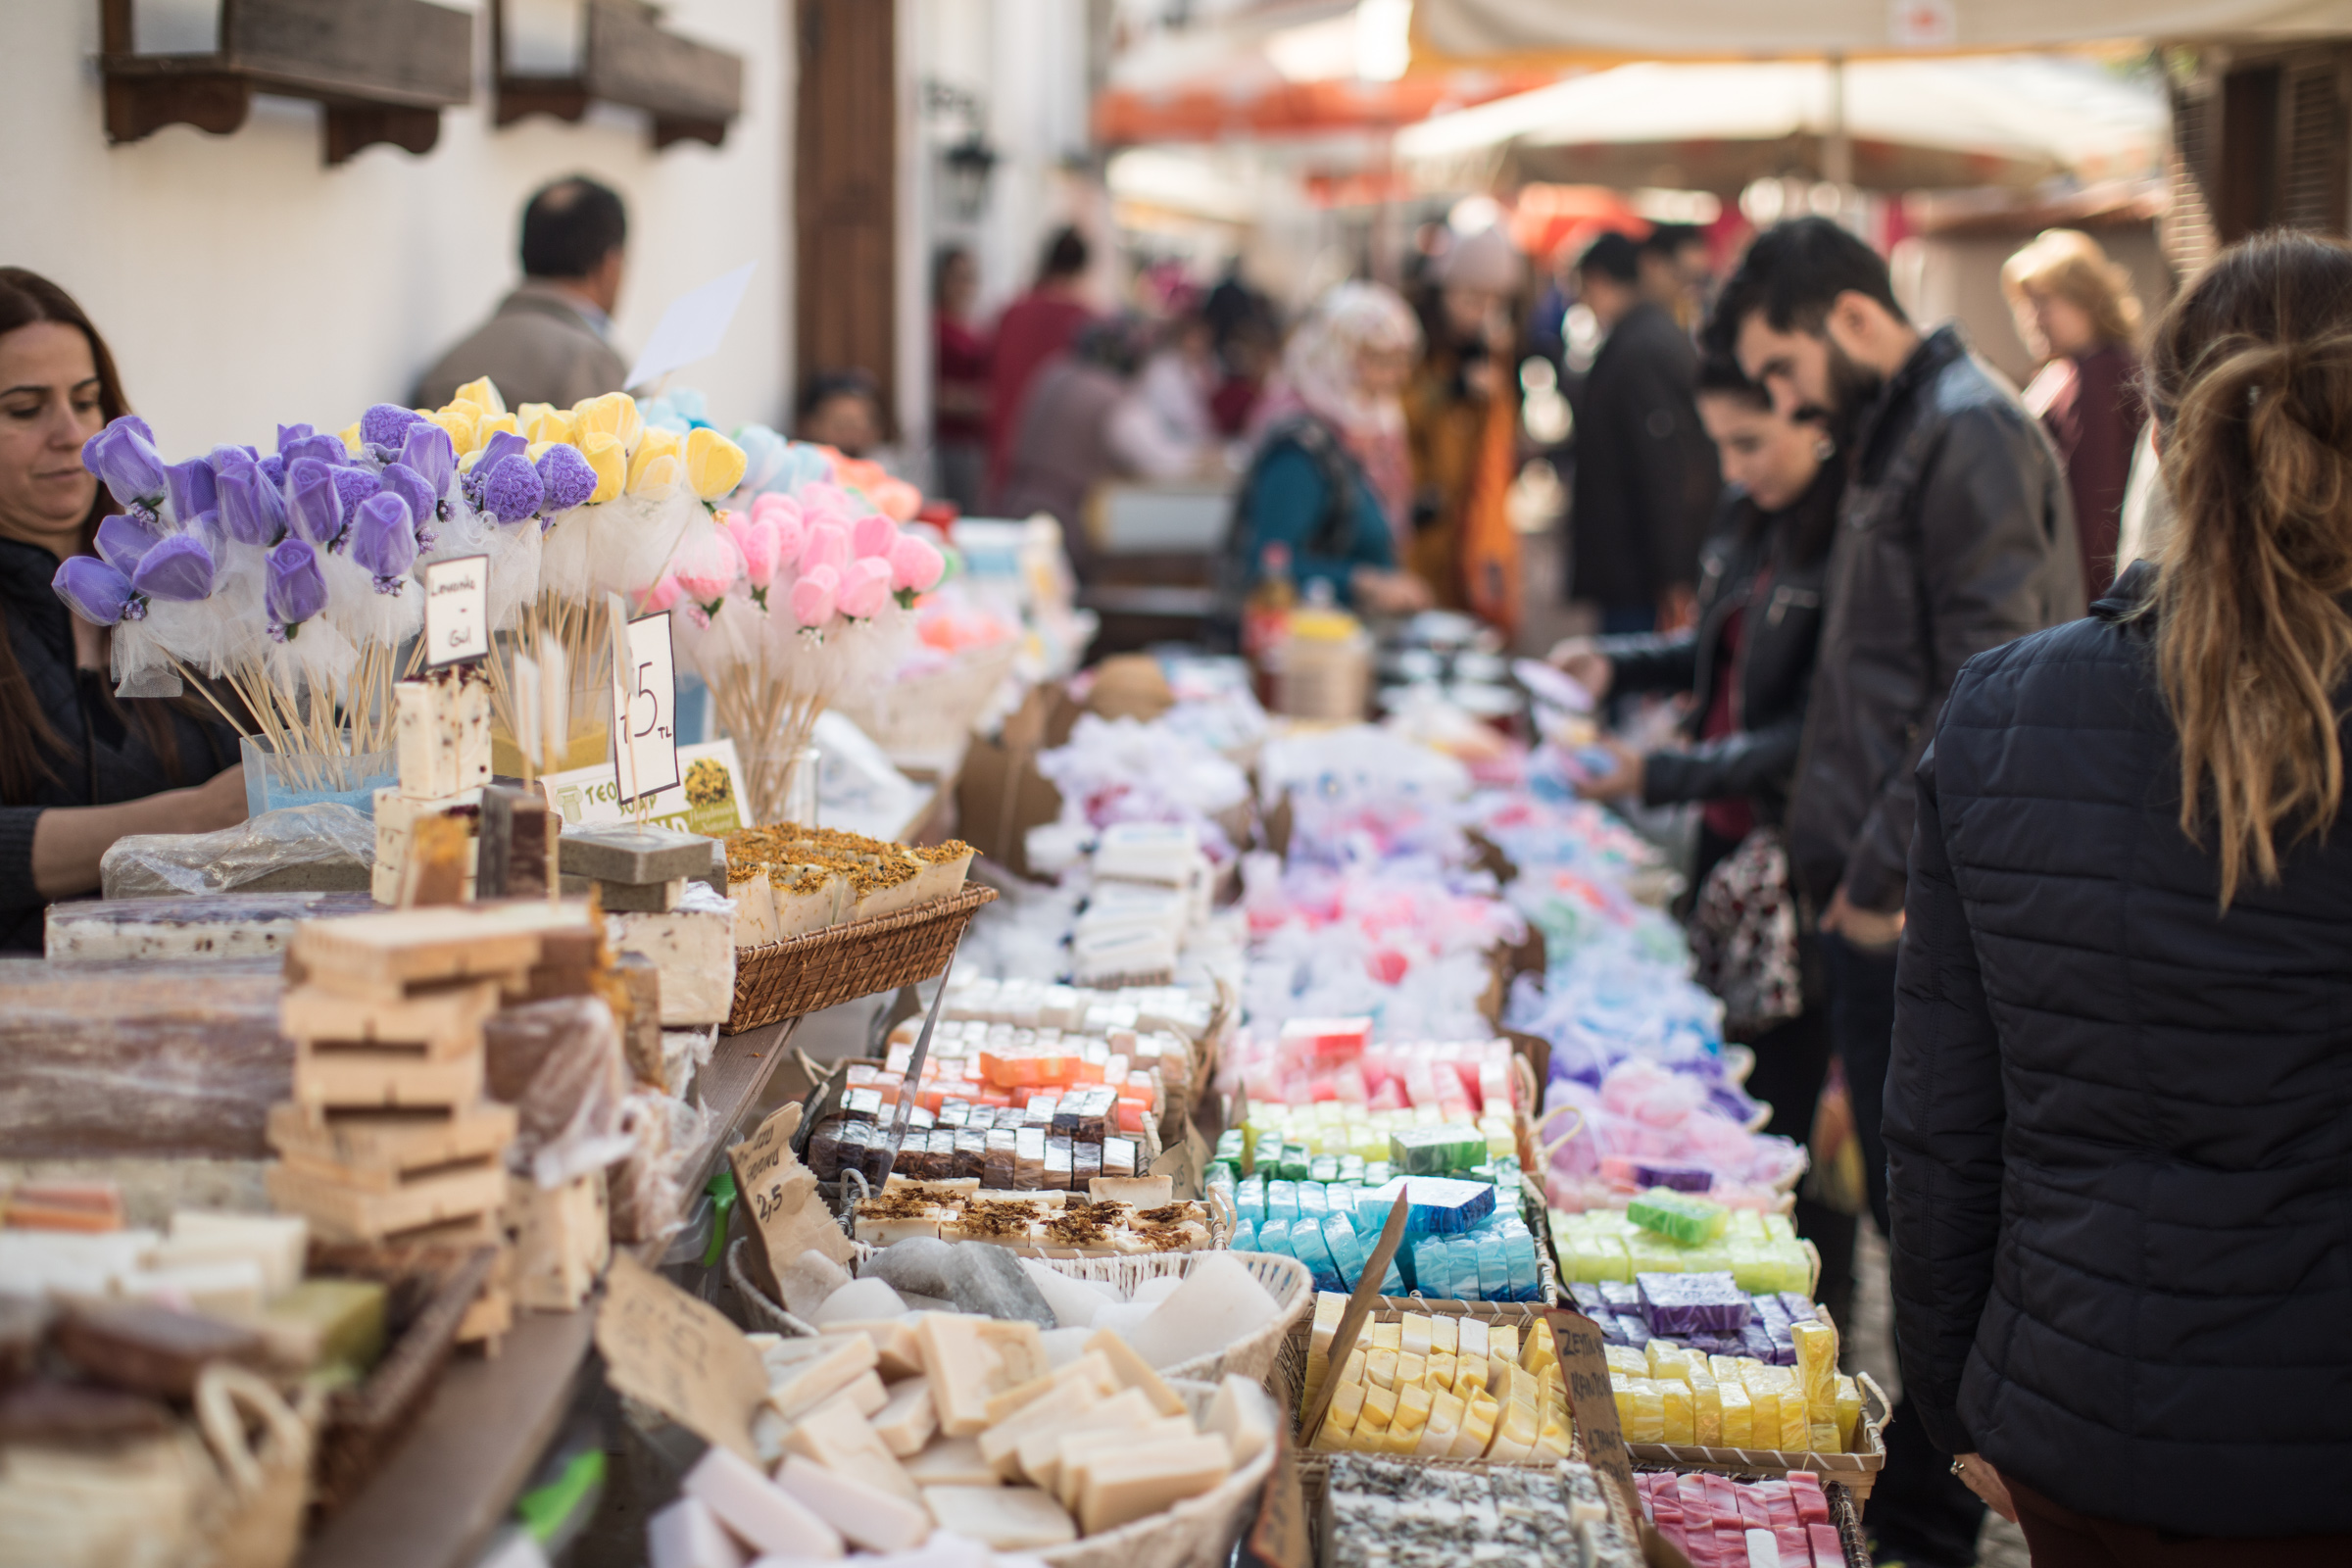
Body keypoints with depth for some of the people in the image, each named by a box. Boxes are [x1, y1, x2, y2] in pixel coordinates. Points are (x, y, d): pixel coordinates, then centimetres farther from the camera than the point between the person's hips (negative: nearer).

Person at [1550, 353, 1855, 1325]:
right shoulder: (1748, 515, 8)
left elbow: (1817, 734, -21)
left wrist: (1663, 776, -22)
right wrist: (1618, 663, 7)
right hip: (1729, 842, 8)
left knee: (1788, 1102, 1)